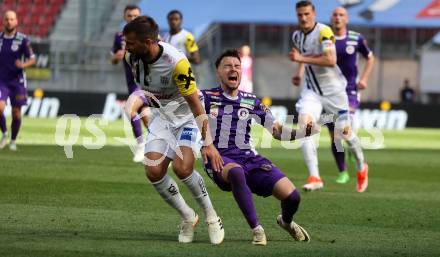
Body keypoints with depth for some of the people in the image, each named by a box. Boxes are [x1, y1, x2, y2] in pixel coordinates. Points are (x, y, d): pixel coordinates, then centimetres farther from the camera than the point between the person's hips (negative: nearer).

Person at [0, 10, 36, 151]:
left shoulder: (23, 40, -6)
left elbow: (32, 59, -5)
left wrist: (23, 65, -25)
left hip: (17, 80, -1)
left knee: (16, 113, 4)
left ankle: (13, 141, 23)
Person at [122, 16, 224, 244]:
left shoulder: (176, 62, -32)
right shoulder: (131, 57, -14)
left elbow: (195, 103, -25)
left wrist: (208, 143, -25)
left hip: (186, 116, -6)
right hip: (161, 116, 6)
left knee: (182, 167, -26)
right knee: (154, 172, -12)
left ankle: (211, 216, -3)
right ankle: (188, 218, 9)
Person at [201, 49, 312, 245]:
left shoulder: (251, 101, 16)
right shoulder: (208, 97, 7)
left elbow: (276, 130, 16)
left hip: (249, 157, 4)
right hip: (220, 158, -4)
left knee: (292, 196, -13)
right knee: (236, 171, -43)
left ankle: (286, 222, 26)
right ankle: (257, 230, -33)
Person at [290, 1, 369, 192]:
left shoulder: (323, 32, -19)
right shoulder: (297, 36, 4)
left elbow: (331, 60, -30)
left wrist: (302, 58, -29)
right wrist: (299, 72, 8)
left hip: (333, 89, -5)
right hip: (311, 90, 5)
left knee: (343, 132, 5)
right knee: (304, 122, -20)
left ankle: (361, 167, 35)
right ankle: (314, 177, -25)